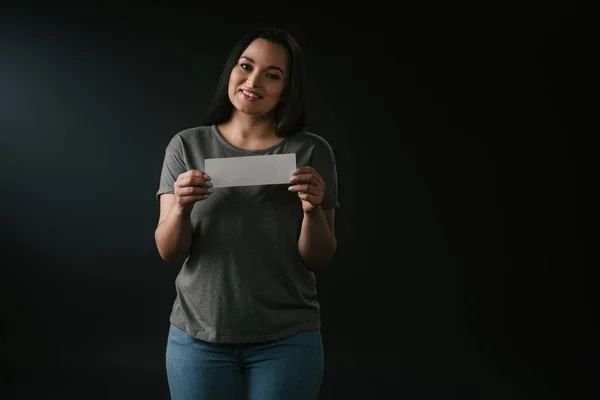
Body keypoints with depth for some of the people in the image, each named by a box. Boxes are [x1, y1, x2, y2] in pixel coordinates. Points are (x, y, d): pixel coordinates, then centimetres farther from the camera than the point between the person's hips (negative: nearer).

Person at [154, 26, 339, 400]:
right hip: (199, 336, 1)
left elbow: (319, 261, -1)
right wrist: (181, 207, -20)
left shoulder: (312, 152, -3)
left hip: (286, 341, 0)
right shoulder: (187, 146, 0)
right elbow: (169, 253, -1)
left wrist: (313, 209, -19)